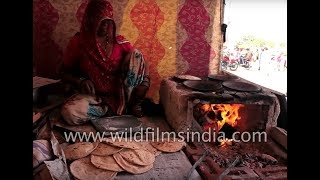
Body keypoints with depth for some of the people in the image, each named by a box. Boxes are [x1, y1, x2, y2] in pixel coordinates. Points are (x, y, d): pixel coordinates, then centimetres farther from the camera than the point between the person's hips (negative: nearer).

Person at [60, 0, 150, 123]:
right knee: (69, 111, -33)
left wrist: (145, 79, -15)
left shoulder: (119, 41, 2)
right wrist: (80, 81, -18)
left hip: (119, 95, 2)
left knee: (135, 53, -15)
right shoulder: (78, 42, -2)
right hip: (93, 95, -1)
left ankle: (134, 104, -8)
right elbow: (64, 73, 3)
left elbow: (139, 59, 6)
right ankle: (117, 110, -10)